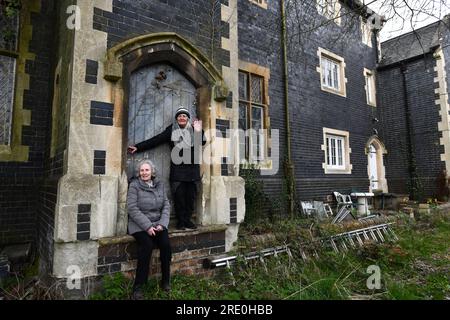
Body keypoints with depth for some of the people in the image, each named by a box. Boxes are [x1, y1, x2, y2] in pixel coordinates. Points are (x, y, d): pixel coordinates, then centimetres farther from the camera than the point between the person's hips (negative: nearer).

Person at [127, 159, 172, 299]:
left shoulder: (160, 185, 8)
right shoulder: (134, 185, -4)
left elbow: (166, 206, 5)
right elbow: (133, 209, -12)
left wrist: (162, 224, -10)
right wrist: (147, 226, -19)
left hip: (157, 223, 3)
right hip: (139, 225, -3)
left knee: (166, 244, -20)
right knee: (147, 245, -28)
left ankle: (165, 280, 1)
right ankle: (138, 286, -13)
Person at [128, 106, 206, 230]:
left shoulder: (193, 129, 9)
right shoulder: (171, 130, 8)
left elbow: (202, 142, -2)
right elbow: (155, 140, 6)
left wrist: (199, 131, -20)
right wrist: (138, 147, 3)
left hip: (192, 168, 1)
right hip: (177, 169, -1)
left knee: (191, 196, 5)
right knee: (179, 196, -2)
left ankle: (187, 220, 18)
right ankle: (180, 221, 12)